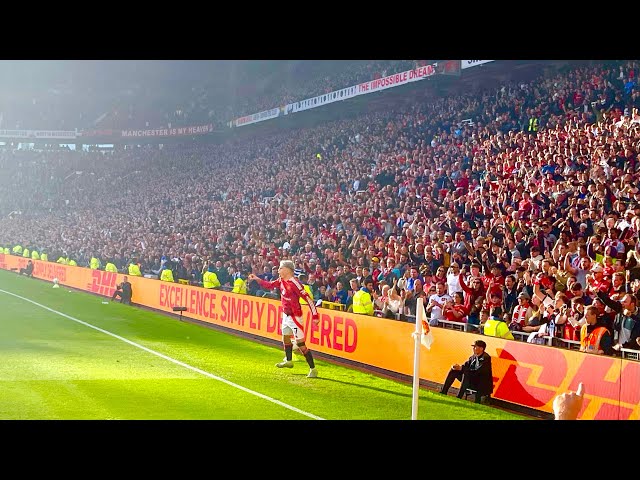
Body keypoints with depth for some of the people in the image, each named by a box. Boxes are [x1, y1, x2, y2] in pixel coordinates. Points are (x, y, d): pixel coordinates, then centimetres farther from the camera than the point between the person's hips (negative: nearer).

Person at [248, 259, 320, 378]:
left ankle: (313, 369, -5)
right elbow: (269, 285, 20)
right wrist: (257, 279, 8)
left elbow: (308, 298, -24)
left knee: (300, 343, -11)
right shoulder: (281, 281, 3)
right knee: (285, 337, 25)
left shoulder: (294, 283, -23)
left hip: (295, 316, -9)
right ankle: (288, 361, 47)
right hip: (286, 315, 9)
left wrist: (315, 316, -25)